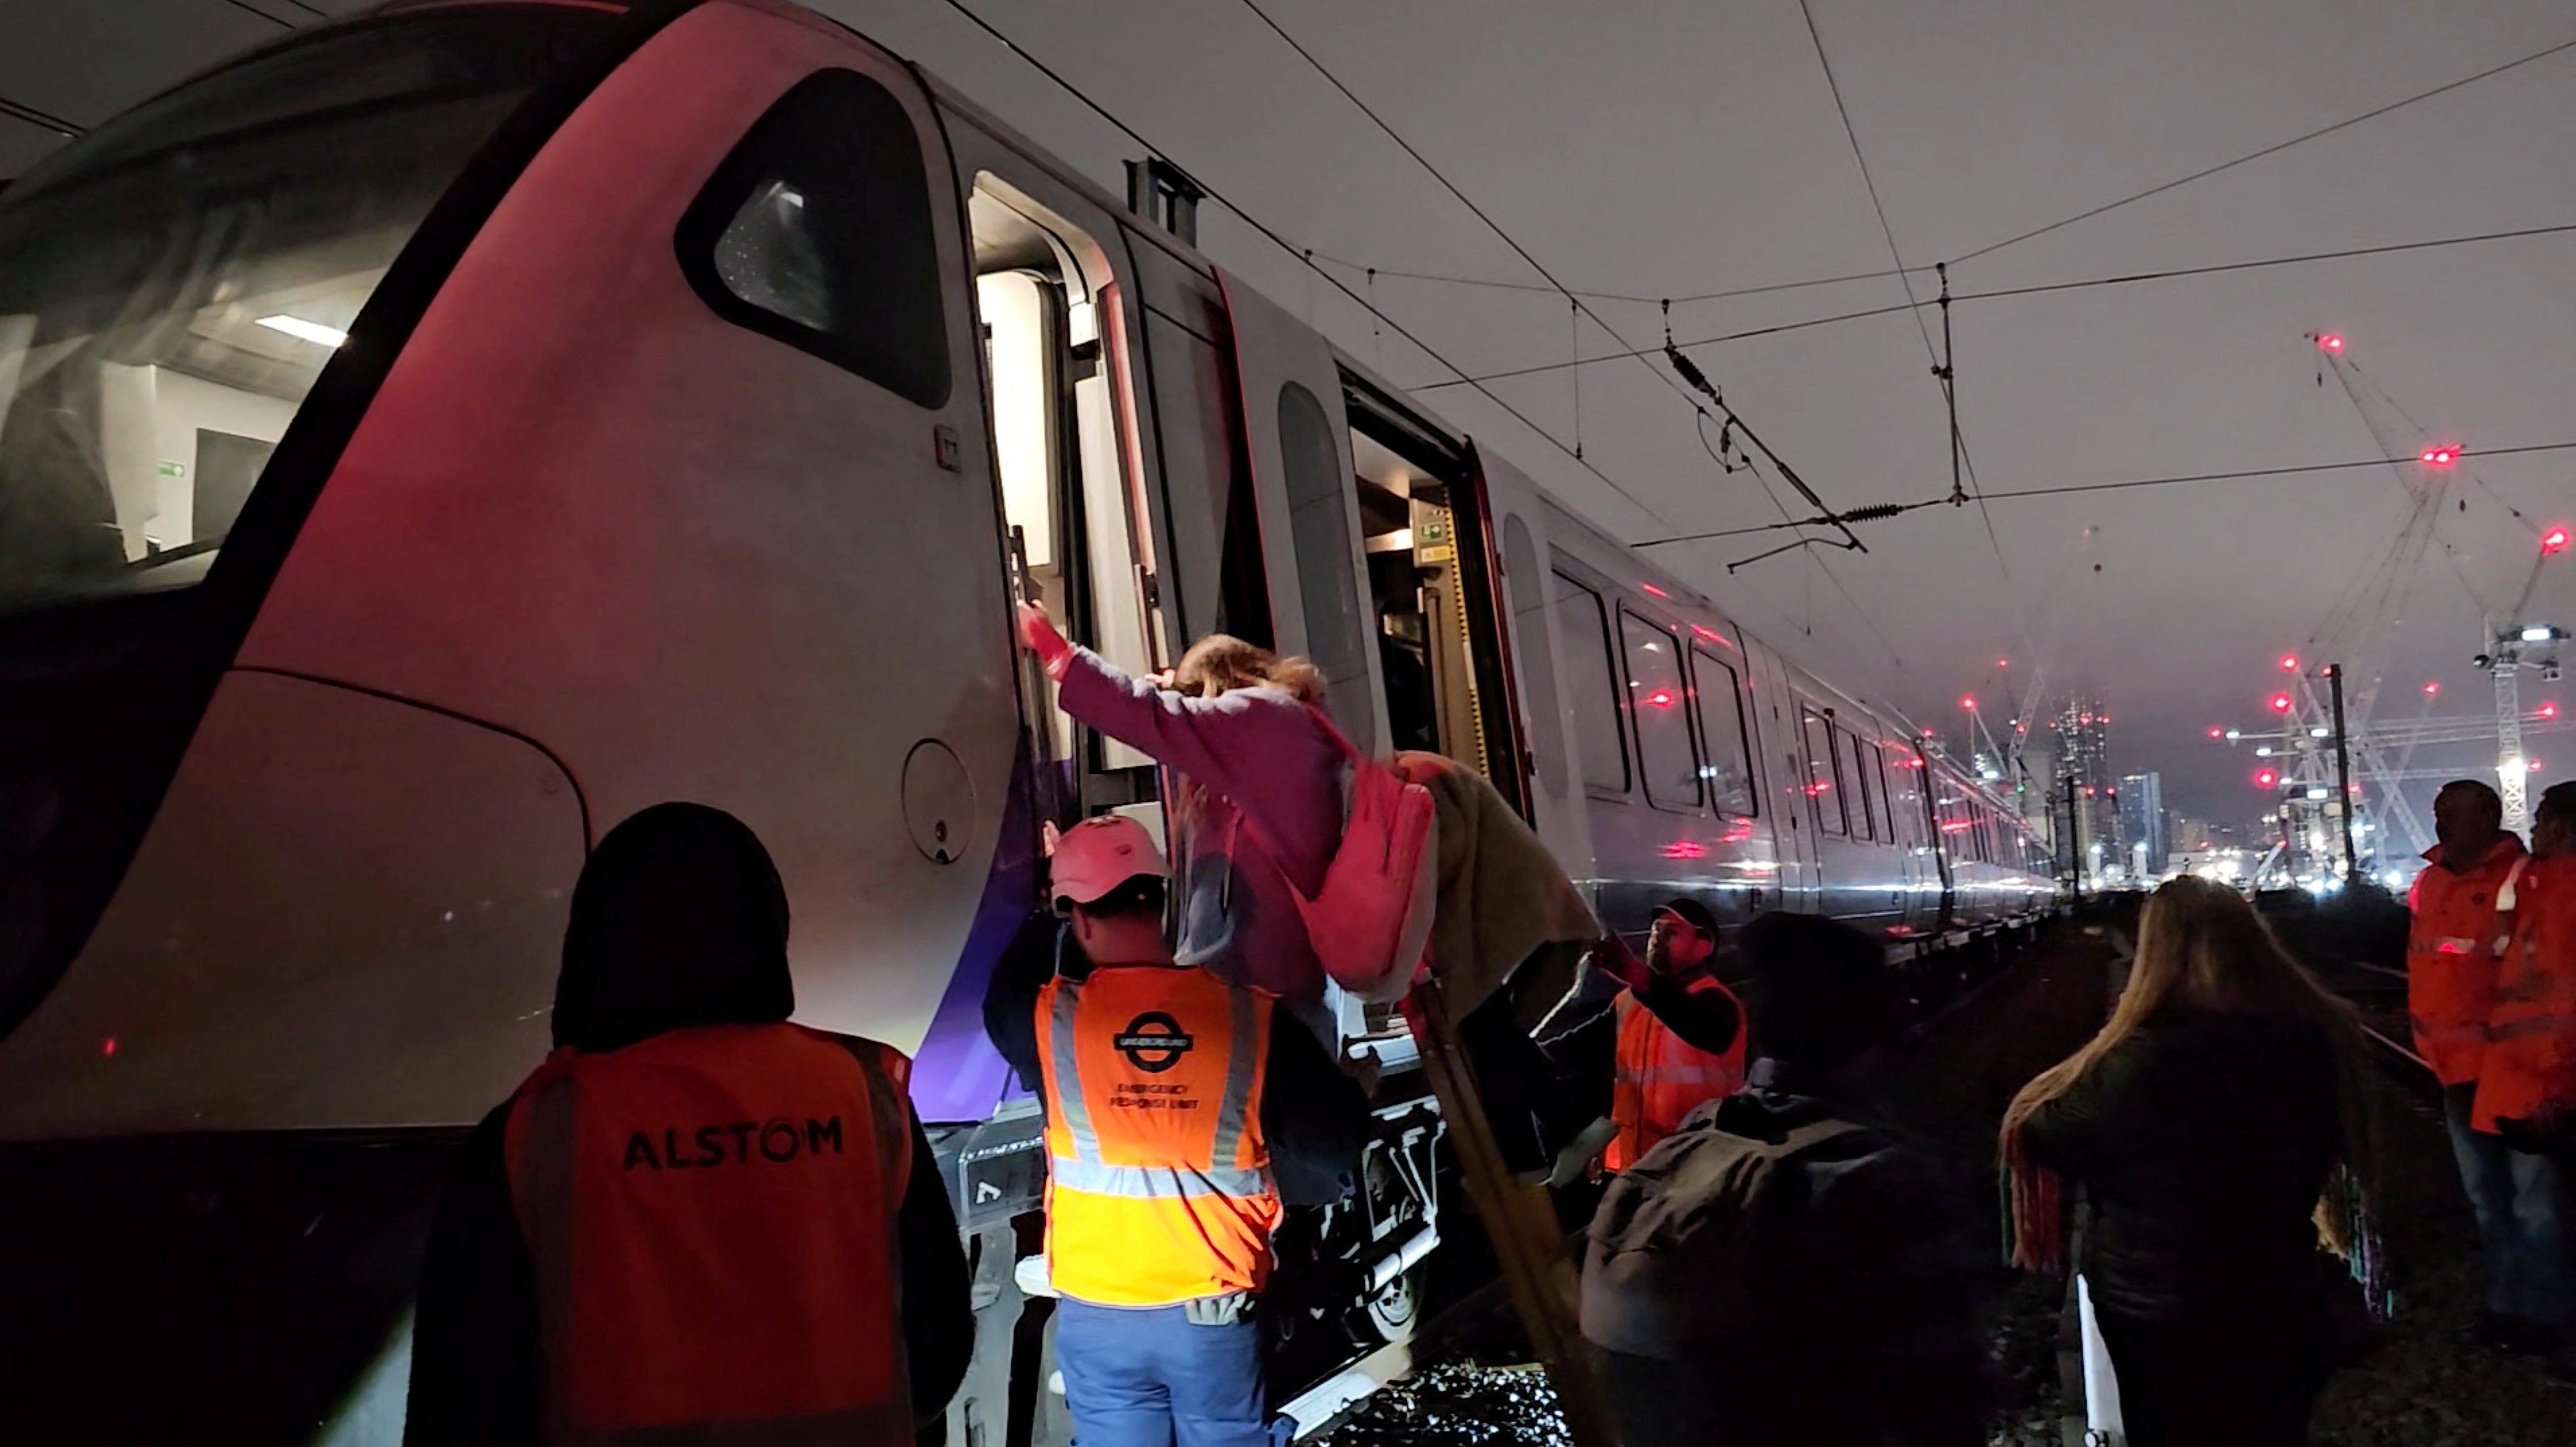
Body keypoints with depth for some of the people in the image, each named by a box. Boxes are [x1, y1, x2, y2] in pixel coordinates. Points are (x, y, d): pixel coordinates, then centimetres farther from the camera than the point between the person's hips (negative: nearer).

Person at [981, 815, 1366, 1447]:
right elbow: (1336, 1151, -4)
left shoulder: (1050, 1021, -12)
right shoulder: (1253, 1019, -12)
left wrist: (1044, 917, 26)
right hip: (1217, 1312, 0)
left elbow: (1005, 994, 13)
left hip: (1098, 1314, 0)